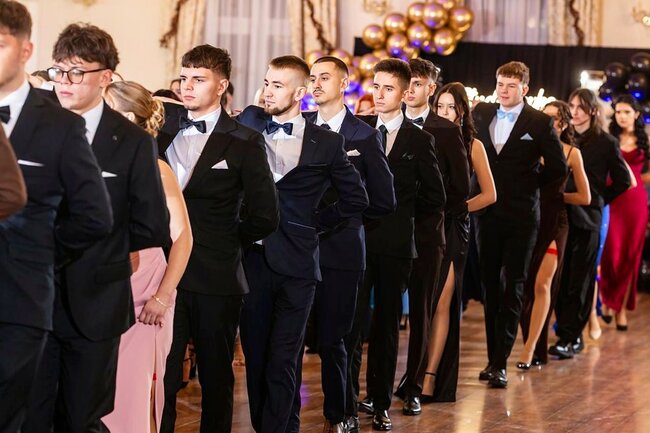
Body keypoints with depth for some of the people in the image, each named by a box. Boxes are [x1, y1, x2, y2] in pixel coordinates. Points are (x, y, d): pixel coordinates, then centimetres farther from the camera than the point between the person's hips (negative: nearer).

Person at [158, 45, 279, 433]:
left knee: (216, 377, 8)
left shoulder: (244, 143, -1)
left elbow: (264, 216, -3)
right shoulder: (163, 130, 9)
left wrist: (222, 243, 2)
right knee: (160, 376, 1)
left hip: (216, 277, -2)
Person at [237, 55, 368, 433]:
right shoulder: (248, 125, 7)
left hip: (295, 263, -2)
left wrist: (316, 224, 3)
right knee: (255, 356, 7)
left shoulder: (327, 143, 2)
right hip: (252, 258, 3)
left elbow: (356, 199, 8)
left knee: (282, 360, -2)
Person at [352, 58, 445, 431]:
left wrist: (415, 232, 6)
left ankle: (381, 403, 16)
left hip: (396, 245, 0)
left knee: (387, 325, 8)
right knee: (352, 321, -3)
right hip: (356, 240, 0)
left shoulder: (419, 140, 3)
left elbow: (435, 197, 8)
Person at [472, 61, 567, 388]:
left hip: (521, 216, -4)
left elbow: (558, 168, -2)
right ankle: (493, 357, 17)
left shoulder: (540, 122, -5)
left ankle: (500, 363, -2)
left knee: (512, 288, -1)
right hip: (487, 212, 4)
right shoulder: (481, 113, 6)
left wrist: (529, 185, 1)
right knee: (490, 285, 9)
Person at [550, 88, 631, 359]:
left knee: (580, 280, -1)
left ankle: (569, 338, 2)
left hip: (587, 217, -3)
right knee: (560, 278, 3)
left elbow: (622, 181, 7)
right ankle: (570, 334, 13)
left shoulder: (606, 143, 1)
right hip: (560, 216, 3)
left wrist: (599, 200, 4)